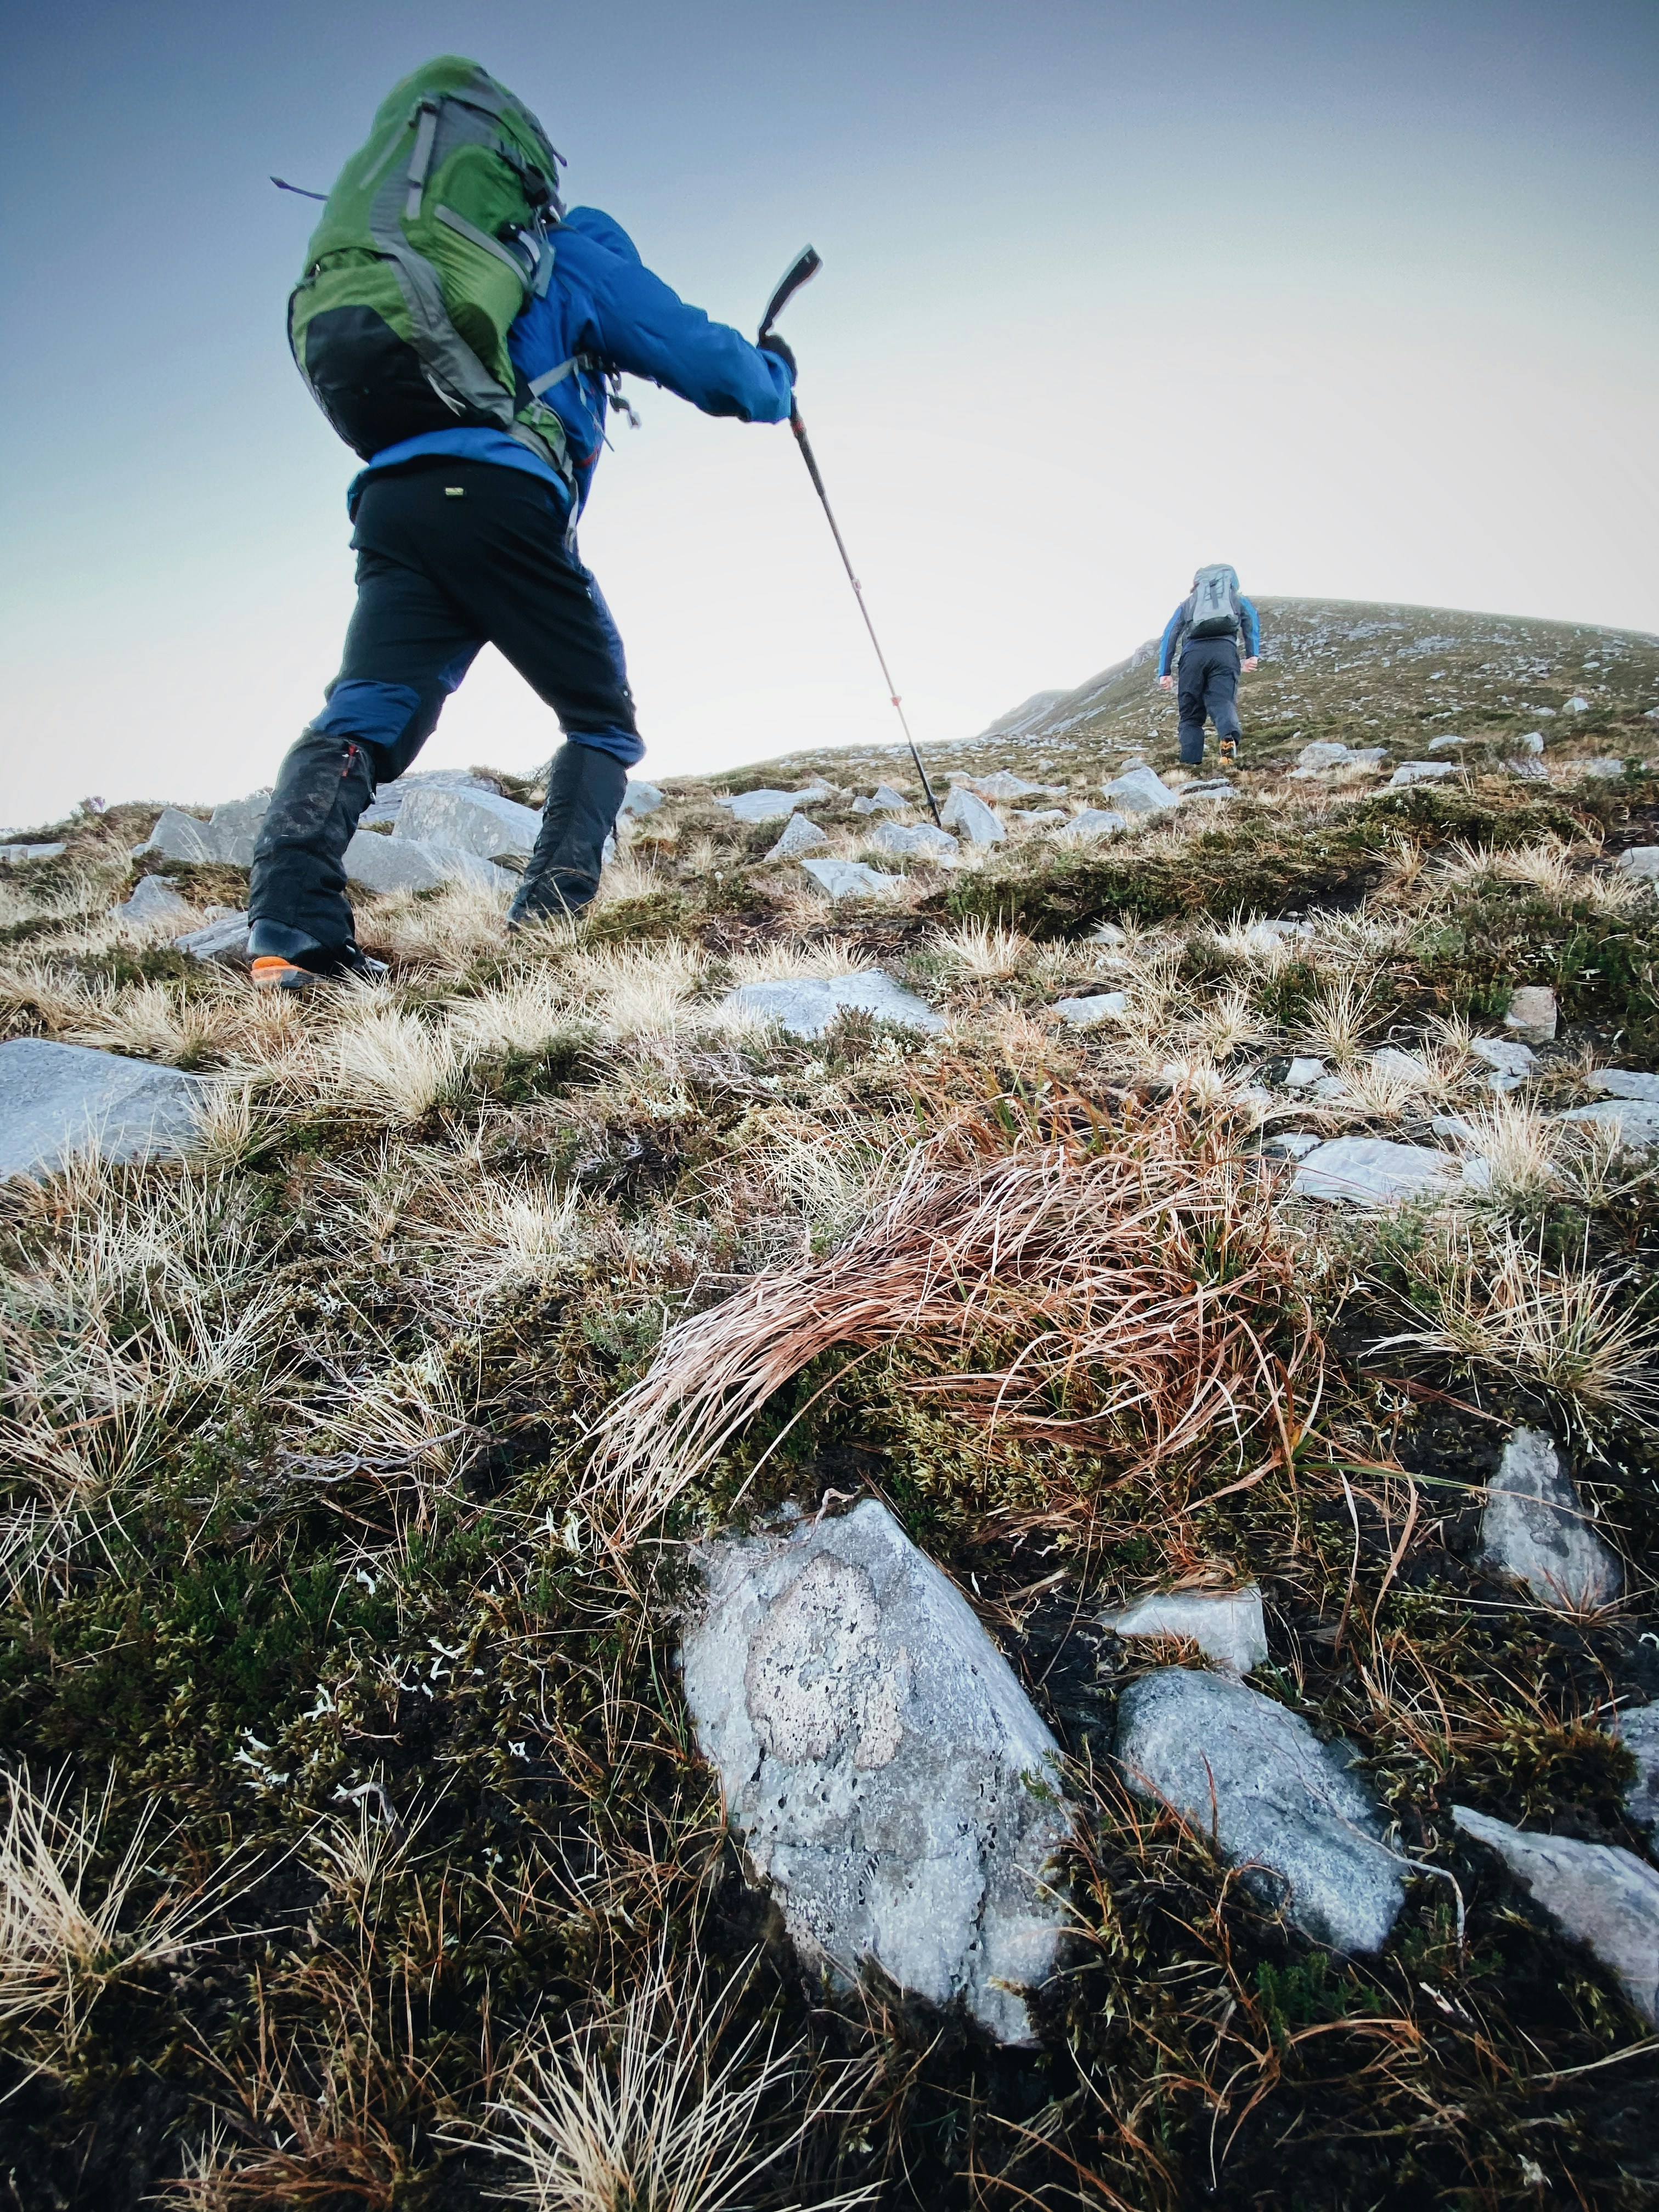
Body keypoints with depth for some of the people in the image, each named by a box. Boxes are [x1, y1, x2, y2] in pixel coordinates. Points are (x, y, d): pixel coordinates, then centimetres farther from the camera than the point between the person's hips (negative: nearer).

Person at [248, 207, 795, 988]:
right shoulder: (586, 264, 21)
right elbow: (707, 362, 13)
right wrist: (774, 376, 34)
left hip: (388, 502, 6)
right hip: (498, 499, -5)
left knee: (363, 719, -7)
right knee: (603, 723, 7)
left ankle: (289, 926, -29)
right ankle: (553, 911, -13)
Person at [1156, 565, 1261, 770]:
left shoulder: (1187, 603, 33)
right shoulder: (1236, 597, 31)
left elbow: (1170, 634, 20)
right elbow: (1252, 617, 12)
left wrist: (1164, 672, 14)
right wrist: (1253, 654, 2)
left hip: (1193, 652, 1)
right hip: (1225, 650, -1)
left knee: (1191, 714, 6)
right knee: (1223, 701, -14)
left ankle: (1190, 764, -9)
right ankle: (1229, 737, -46)